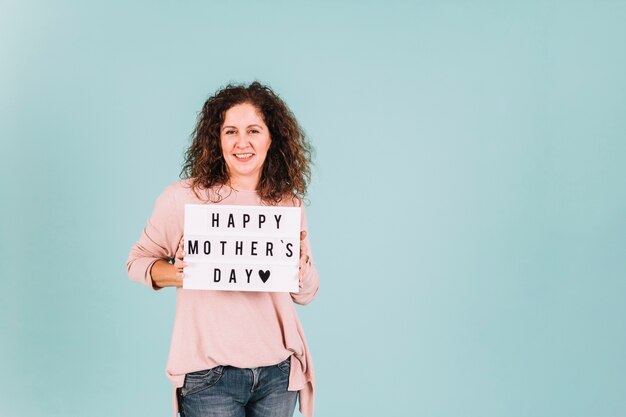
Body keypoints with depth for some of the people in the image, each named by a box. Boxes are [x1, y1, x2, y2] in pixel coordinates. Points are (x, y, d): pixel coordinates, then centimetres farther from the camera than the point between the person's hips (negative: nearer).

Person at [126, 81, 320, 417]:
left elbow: (305, 294, 9)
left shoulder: (288, 203, 3)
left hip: (278, 370, 3)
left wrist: (300, 259, -12)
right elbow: (137, 260, 3)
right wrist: (179, 274, -17)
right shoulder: (183, 198, -6)